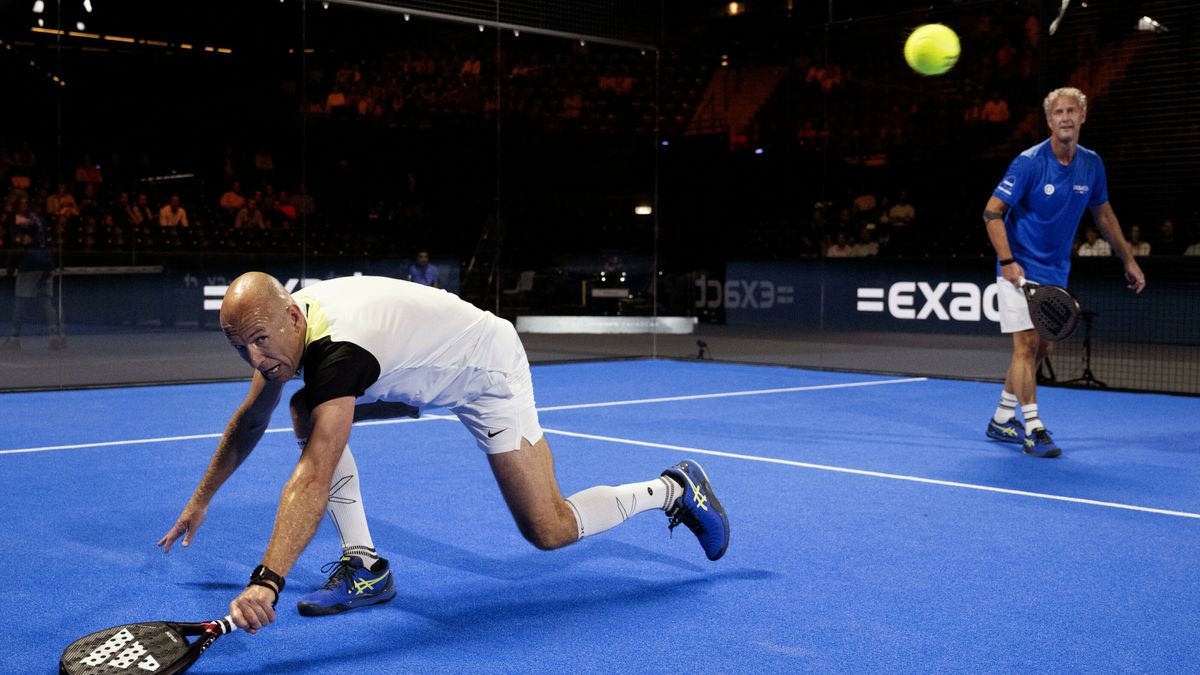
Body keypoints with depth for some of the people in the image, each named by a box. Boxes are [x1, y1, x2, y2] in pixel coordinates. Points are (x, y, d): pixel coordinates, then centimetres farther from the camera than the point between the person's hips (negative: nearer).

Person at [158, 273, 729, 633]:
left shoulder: (338, 348, -39)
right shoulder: (279, 325, -11)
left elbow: (313, 478, -48)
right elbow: (250, 421, 6)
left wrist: (267, 580, -55)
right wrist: (200, 500, 10)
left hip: (486, 369, -9)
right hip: (427, 368, 9)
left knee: (548, 532, -10)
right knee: (307, 410, -5)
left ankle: (672, 489, 13)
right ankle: (364, 567, -1)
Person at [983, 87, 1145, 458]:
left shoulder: (1092, 165, 1)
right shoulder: (1029, 162, -16)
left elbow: (1103, 213, 16)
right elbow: (992, 211, -16)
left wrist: (1128, 259, 18)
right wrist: (1007, 261, -27)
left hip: (1056, 273, 7)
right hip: (1021, 269, -6)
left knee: (1041, 348, 11)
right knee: (1027, 344, -12)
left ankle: (1002, 420, 23)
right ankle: (1033, 429, -8)